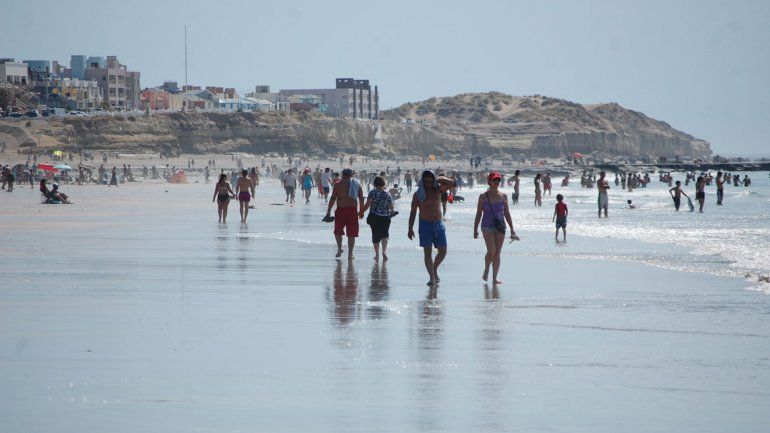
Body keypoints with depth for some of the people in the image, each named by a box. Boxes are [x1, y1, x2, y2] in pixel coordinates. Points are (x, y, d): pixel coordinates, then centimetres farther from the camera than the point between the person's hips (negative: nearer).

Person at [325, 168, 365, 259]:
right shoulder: (357, 184, 5)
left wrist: (328, 212, -3)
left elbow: (333, 198, -5)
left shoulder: (338, 185, -1)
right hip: (353, 211, 2)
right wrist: (361, 211, 11)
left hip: (341, 210, -2)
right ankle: (350, 254, 3)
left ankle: (339, 248, 5)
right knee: (351, 234, 5)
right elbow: (361, 198, 3)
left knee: (338, 231, 17)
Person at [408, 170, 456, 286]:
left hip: (439, 224, 3)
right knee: (427, 252, -6)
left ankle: (435, 269, 28)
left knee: (443, 251, 4)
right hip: (425, 224, -3)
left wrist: (438, 180, -9)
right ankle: (432, 277, -7)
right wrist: (410, 229, -4)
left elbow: (450, 183, -6)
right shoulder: (418, 194, -2)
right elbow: (413, 212, 0)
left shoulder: (438, 190, 6)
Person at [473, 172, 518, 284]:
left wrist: (512, 230, 11)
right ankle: (486, 269, 11)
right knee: (491, 251, -17)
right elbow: (478, 214, 4)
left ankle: (494, 278, 7)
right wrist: (475, 230, 2)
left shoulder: (503, 197, 7)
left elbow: (507, 214, 13)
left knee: (497, 253, 1)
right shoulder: (483, 197, 0)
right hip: (487, 226, -3)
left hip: (500, 226, 3)